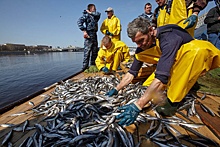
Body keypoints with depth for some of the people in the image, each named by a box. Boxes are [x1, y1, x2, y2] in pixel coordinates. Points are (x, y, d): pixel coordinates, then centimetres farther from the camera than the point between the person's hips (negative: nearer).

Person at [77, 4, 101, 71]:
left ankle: (93, 65, 17)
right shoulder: (86, 15, 0)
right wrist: (84, 31, -20)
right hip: (89, 34, -8)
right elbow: (79, 22, -13)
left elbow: (98, 14, 3)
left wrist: (91, 13, 6)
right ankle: (85, 66, -9)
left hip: (94, 34, 8)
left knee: (95, 51, 8)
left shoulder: (95, 16, 22)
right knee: (87, 51, -11)